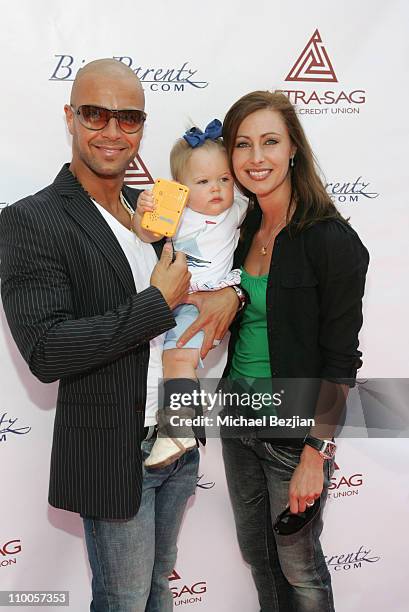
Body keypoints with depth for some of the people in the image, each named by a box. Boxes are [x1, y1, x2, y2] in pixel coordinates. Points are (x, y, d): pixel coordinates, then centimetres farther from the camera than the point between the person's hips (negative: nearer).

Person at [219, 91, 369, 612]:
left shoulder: (332, 239, -17)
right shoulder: (243, 228, 3)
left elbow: (340, 360, -17)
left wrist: (315, 455, -17)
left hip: (295, 430, -6)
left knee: (298, 566, 15)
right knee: (255, 551, 24)